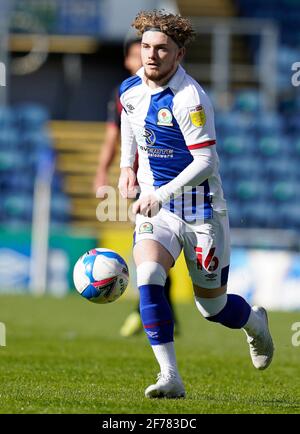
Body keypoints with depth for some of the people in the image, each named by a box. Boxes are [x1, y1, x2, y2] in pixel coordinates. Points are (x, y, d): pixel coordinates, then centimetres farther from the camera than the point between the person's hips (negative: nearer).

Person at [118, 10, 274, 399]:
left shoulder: (190, 99, -22)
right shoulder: (130, 89, 0)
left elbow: (206, 163, -24)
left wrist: (161, 193, -33)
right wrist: (127, 166, 15)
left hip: (201, 209, -5)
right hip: (154, 206, 5)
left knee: (212, 307, 7)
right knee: (148, 278, -23)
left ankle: (256, 323, 44)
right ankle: (170, 378, -20)